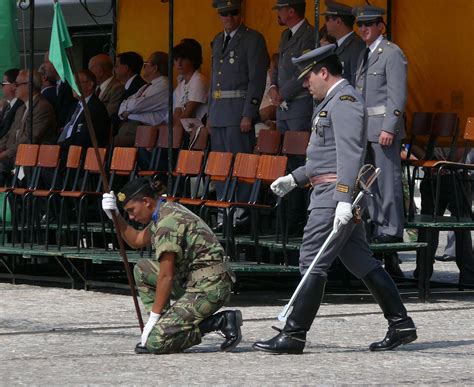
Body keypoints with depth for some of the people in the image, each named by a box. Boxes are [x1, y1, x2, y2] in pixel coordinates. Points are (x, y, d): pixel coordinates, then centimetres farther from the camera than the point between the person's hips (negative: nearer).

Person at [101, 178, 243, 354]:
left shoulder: (168, 222, -16)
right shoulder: (167, 211, 13)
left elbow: (166, 276, -16)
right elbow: (137, 240, 30)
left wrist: (153, 318, -11)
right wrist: (115, 215, 17)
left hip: (209, 287, -10)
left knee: (155, 343, -14)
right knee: (142, 270, 14)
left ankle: (221, 321, -9)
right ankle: (162, 326, 9)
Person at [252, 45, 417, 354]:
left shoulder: (344, 100, -12)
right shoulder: (333, 102, 22)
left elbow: (350, 154, -22)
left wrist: (344, 200, -30)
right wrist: (295, 178, 28)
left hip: (335, 194, -11)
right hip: (330, 192, 11)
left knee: (313, 262, -9)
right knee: (361, 261, 11)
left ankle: (294, 335, -8)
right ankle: (401, 324, 13)